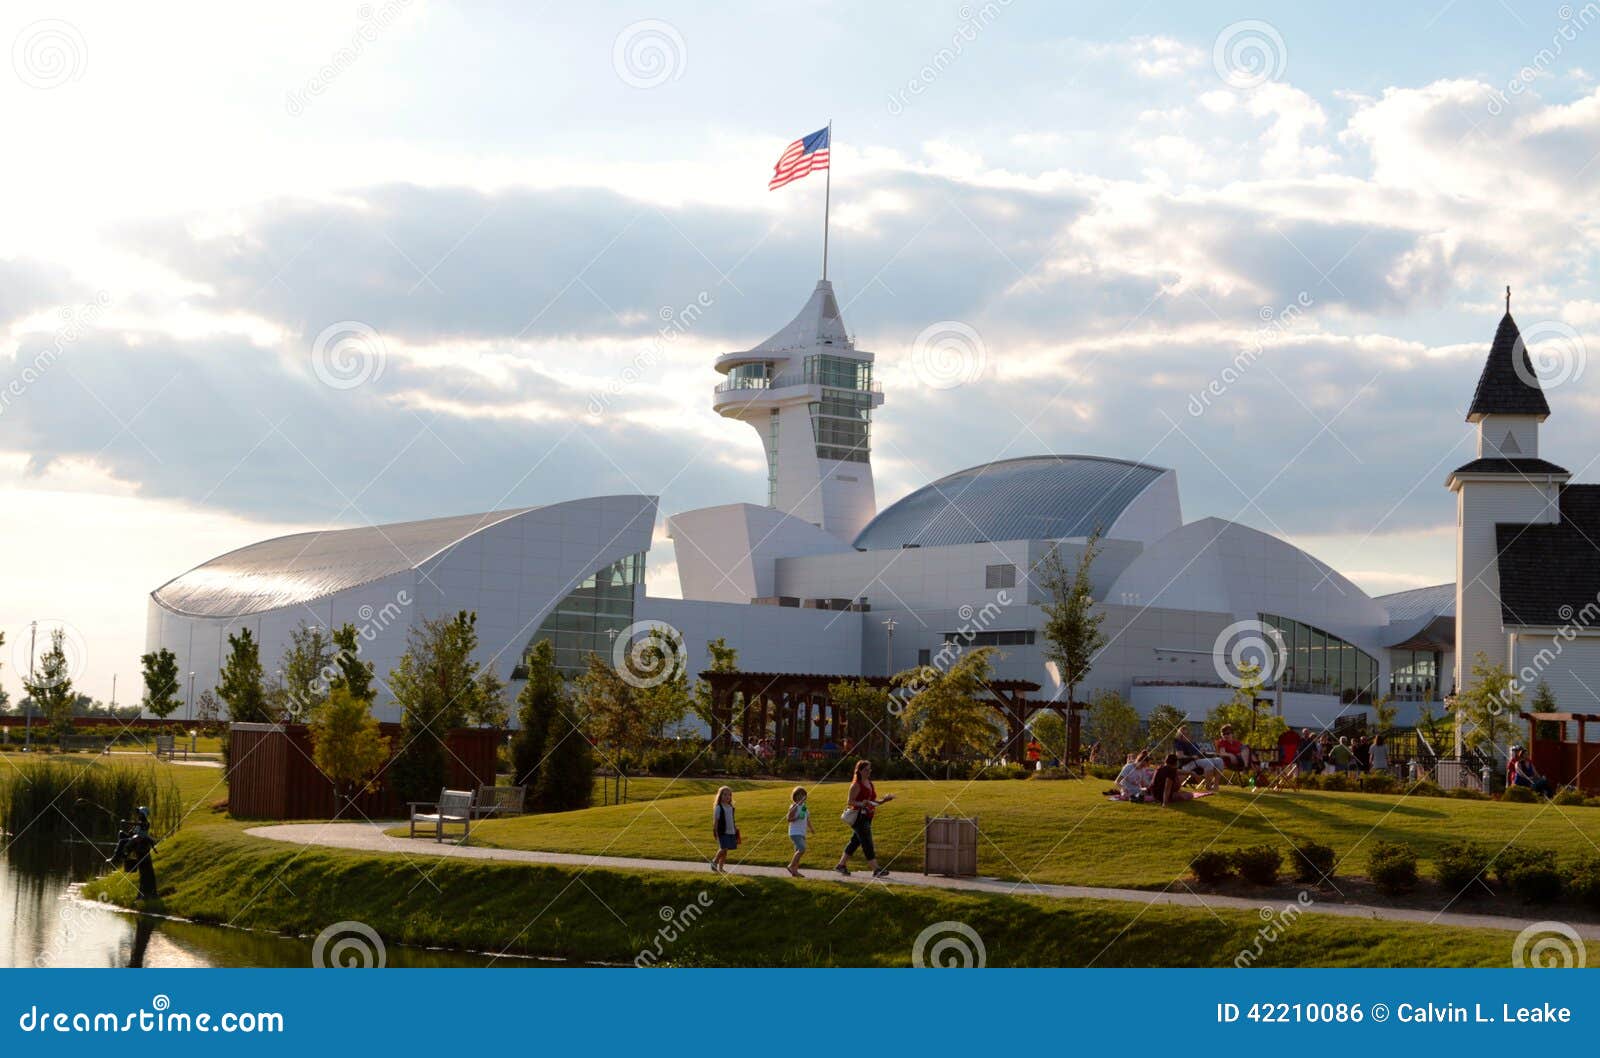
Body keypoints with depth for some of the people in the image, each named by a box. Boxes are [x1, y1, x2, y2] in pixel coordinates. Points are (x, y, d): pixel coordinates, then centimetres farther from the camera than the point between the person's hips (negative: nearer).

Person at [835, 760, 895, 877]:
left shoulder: (870, 784, 15)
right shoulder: (856, 785, -11)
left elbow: (873, 801, 20)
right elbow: (850, 802, -13)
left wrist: (883, 800, 4)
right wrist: (861, 804, -29)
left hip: (867, 817, 9)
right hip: (858, 817, -9)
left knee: (855, 841, 13)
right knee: (867, 843, -9)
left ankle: (841, 865, 22)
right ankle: (876, 869, -11)